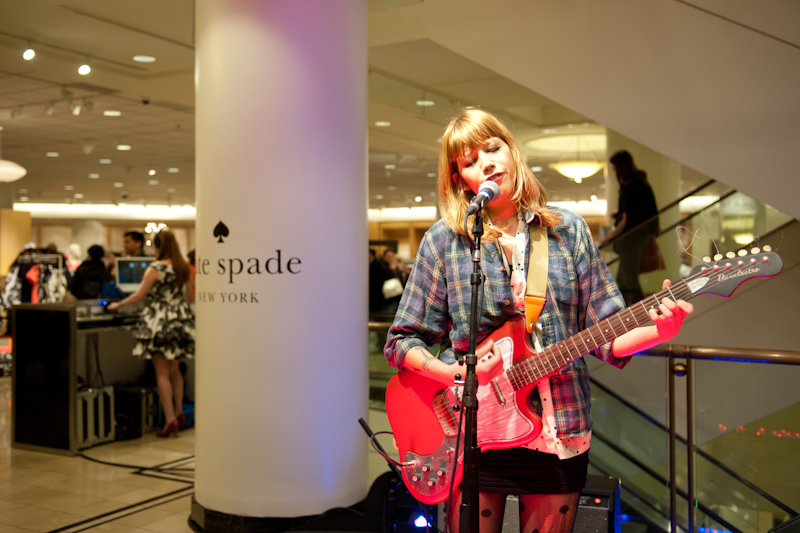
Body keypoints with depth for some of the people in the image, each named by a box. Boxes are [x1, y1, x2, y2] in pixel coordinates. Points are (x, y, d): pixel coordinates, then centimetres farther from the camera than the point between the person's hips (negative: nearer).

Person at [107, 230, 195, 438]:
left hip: (159, 323, -6)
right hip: (180, 322, 6)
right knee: (175, 370, 17)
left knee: (162, 373, -2)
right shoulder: (183, 268, 6)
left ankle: (170, 419, -4)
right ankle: (179, 412, 18)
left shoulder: (155, 268, -11)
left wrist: (118, 305, 6)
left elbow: (140, 295, -8)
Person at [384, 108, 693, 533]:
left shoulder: (568, 230, 4)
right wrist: (455, 372, -16)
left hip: (560, 434, 2)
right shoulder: (444, 240, -2)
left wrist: (659, 331, -17)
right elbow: (401, 342, 1)